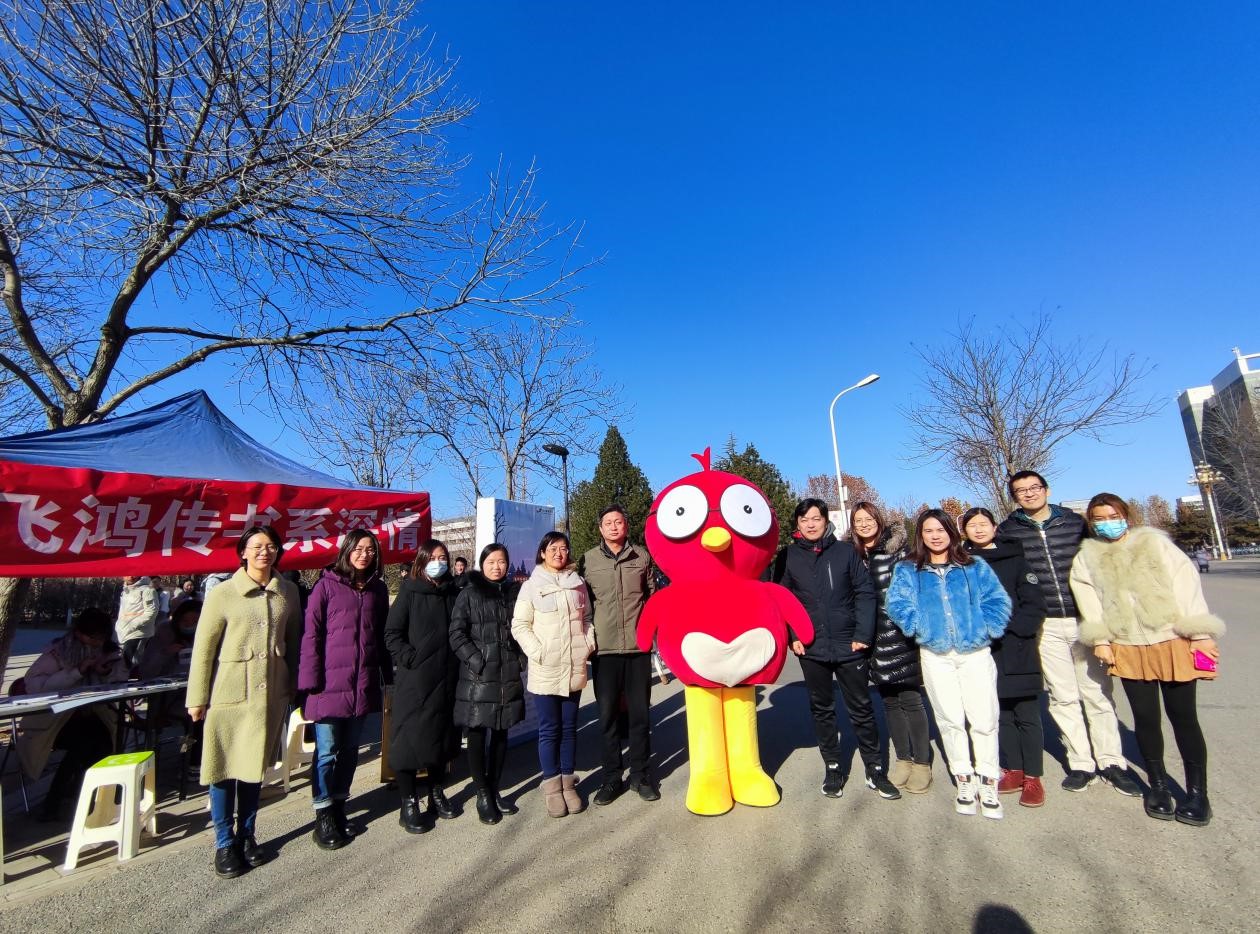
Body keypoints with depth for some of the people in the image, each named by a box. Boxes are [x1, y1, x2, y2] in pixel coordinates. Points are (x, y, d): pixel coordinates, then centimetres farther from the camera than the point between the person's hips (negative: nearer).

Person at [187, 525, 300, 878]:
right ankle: (224, 843, 27)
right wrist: (197, 698, -3)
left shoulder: (288, 592, 0)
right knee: (225, 768, 8)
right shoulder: (223, 594, -9)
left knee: (255, 766, 15)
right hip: (229, 694, -3)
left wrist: (293, 687, 10)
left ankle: (246, 836, 32)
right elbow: (203, 648, -5)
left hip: (271, 694, 3)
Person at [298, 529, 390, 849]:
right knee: (327, 751, 5)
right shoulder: (327, 585, -6)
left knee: (350, 749, 15)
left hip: (364, 684, 4)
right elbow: (311, 634, -7)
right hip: (330, 683, -4)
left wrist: (388, 674, 9)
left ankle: (338, 807, 31)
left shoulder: (378, 589, 7)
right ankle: (323, 817, 21)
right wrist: (310, 680, -11)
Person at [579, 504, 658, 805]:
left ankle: (640, 774, 26)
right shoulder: (588, 560, 1)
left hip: (638, 646, 1)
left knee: (640, 713, 10)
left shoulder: (642, 556, 4)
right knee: (608, 715, 9)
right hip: (604, 648, 0)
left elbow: (651, 597, 11)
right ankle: (611, 777, 24)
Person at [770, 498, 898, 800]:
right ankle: (832, 767, 30)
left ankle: (874, 769, 29)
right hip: (811, 649, 1)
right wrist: (792, 636, -7)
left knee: (861, 708, 12)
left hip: (849, 646, 0)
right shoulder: (787, 557, 0)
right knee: (822, 708, 13)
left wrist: (863, 634, -8)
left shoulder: (845, 551, 0)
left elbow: (865, 592, -1)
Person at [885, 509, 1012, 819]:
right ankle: (964, 781, 23)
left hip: (975, 651, 0)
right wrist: (920, 628, -13)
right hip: (934, 655, 0)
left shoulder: (974, 567, 7)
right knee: (950, 720, 9)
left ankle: (988, 784, 17)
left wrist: (987, 629, -10)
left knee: (984, 719, 1)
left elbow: (998, 601, 1)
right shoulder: (907, 570, 4)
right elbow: (897, 604, -4)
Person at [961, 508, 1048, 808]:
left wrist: (1008, 624, -16)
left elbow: (1036, 605, -5)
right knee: (1001, 714, 13)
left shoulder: (1014, 560, -1)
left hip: (1017, 650, -2)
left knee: (1026, 714, 5)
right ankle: (1013, 770, 26)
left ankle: (1032, 777, 17)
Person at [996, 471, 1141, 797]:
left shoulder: (1075, 522, 4)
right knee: (1063, 697, 6)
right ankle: (1081, 763, 19)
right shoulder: (1007, 531, -1)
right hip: (1044, 626, -1)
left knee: (1098, 692, 7)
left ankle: (1111, 762, 22)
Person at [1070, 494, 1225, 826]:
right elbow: (1088, 599, 4)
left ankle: (1197, 791, 18)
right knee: (1145, 717, 7)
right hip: (1127, 648, 2)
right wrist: (1100, 639, -1)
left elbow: (1186, 583, -3)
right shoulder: (1086, 557, 6)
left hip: (1173, 642, -1)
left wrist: (1199, 633, -8)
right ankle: (1158, 784, 22)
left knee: (1183, 716, 4)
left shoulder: (1155, 543, 1)